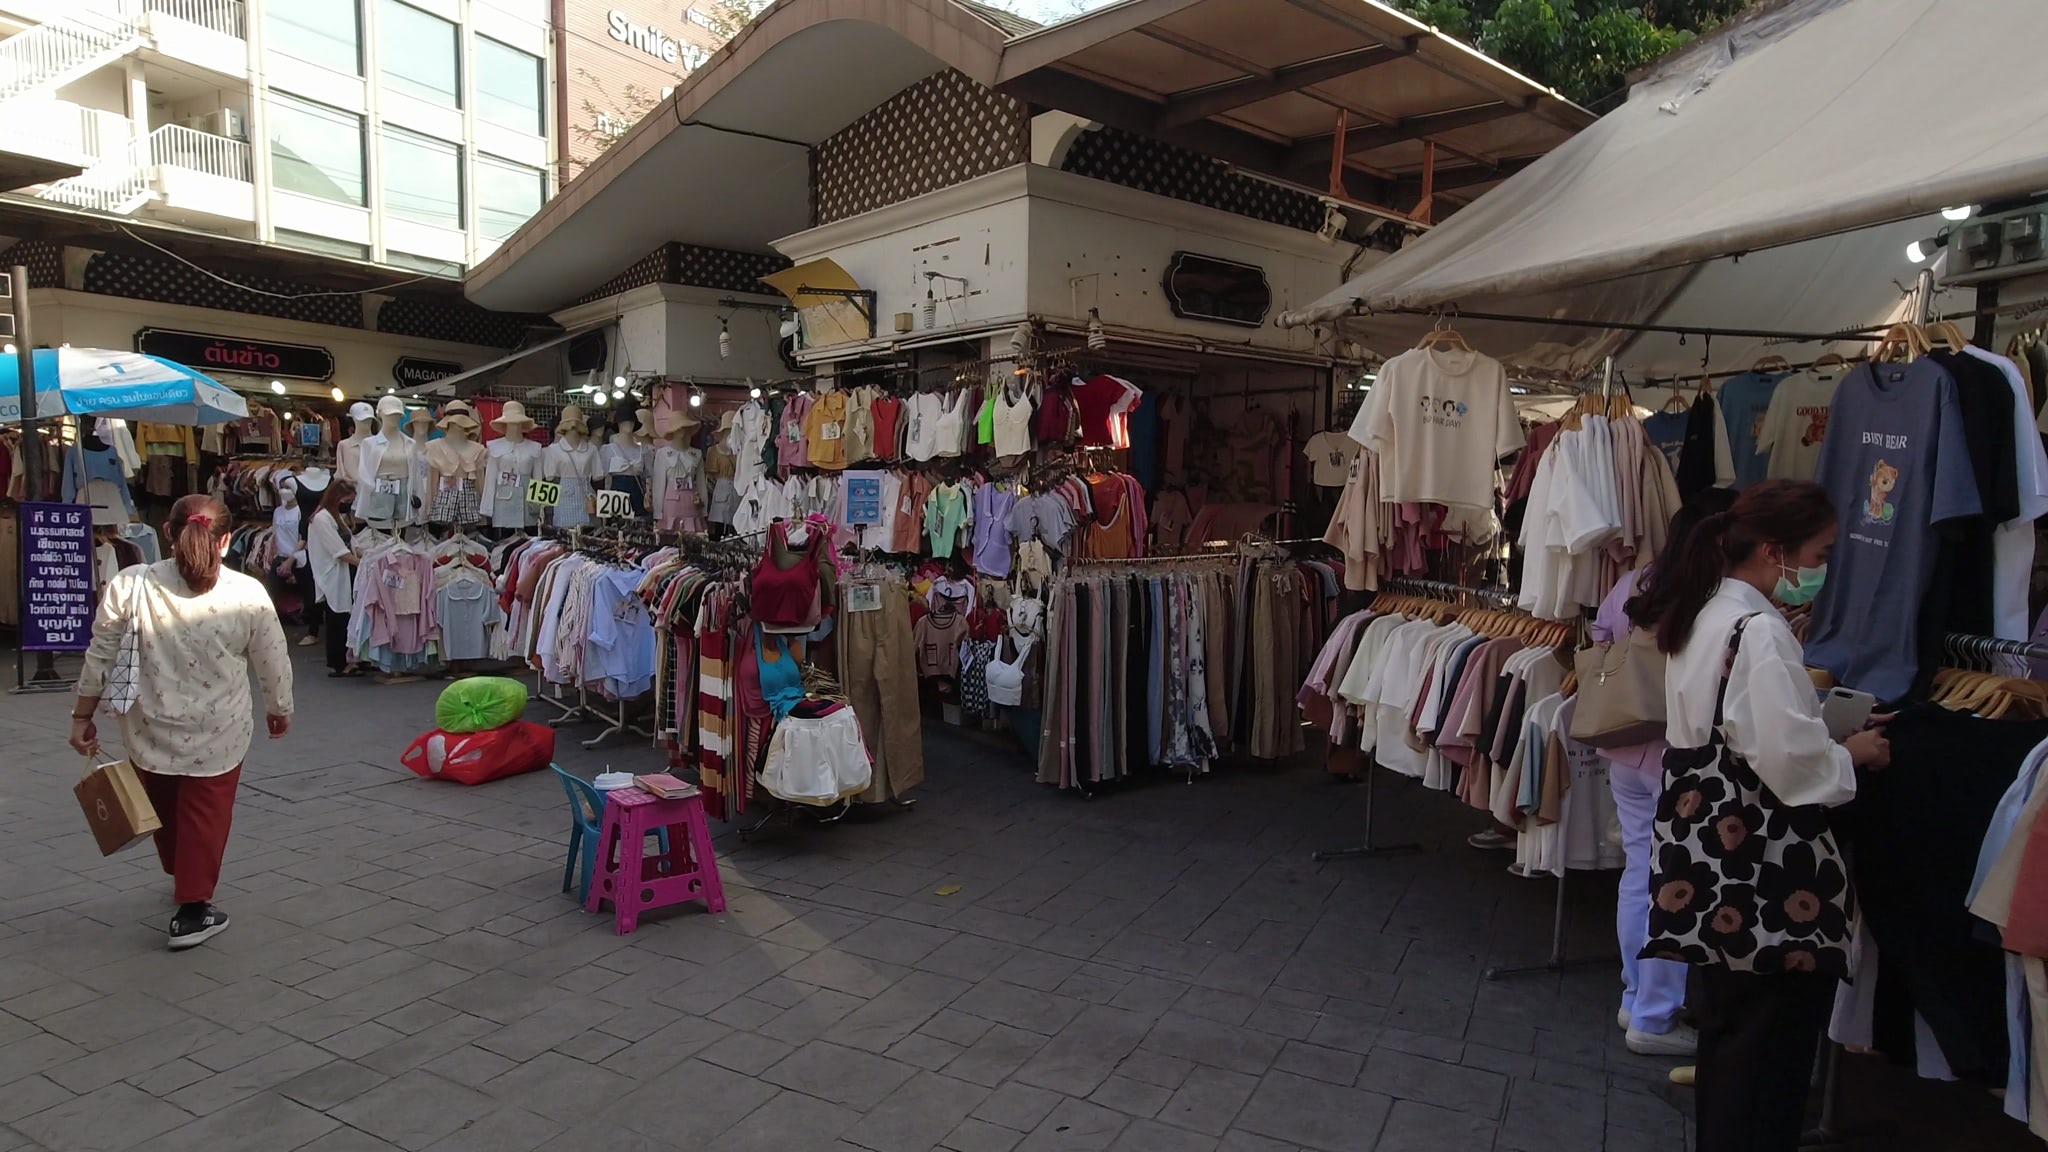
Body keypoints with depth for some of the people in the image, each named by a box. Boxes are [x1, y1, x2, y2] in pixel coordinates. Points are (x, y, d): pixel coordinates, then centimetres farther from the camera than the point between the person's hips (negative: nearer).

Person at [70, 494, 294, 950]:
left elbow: (99, 657, -6)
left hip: (150, 729, 2)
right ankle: (192, 912, 14)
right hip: (217, 733, -2)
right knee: (203, 818, 12)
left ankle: (183, 879, 45)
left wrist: (82, 716, 7)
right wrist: (279, 710, 12)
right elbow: (273, 662, -6)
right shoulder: (248, 594, -16)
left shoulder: (129, 586, -14)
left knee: (164, 813, 24)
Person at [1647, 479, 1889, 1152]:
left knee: (1727, 1015, 21)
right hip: (1764, 878, -9)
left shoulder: (1705, 617, 9)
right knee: (1771, 1038, 4)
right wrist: (1851, 756, -3)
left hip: (1711, 859, 10)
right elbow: (1791, 763, -21)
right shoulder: (1761, 632, -19)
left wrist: (1830, 728, 11)